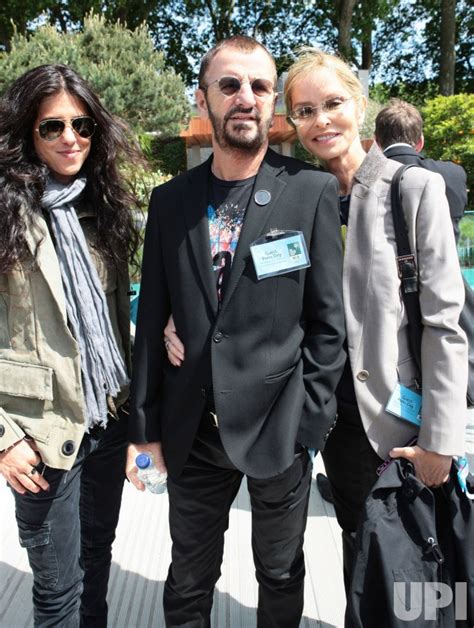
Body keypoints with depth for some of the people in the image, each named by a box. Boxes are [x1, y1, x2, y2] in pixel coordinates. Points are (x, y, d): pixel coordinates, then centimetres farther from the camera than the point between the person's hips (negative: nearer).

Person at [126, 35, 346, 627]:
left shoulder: (311, 190, -7)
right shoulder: (170, 200, 1)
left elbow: (328, 319, -6)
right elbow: (153, 320, 3)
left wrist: (309, 422, -7)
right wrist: (145, 427, 3)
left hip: (278, 424, -2)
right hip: (191, 428, 3)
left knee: (281, 577, 20)